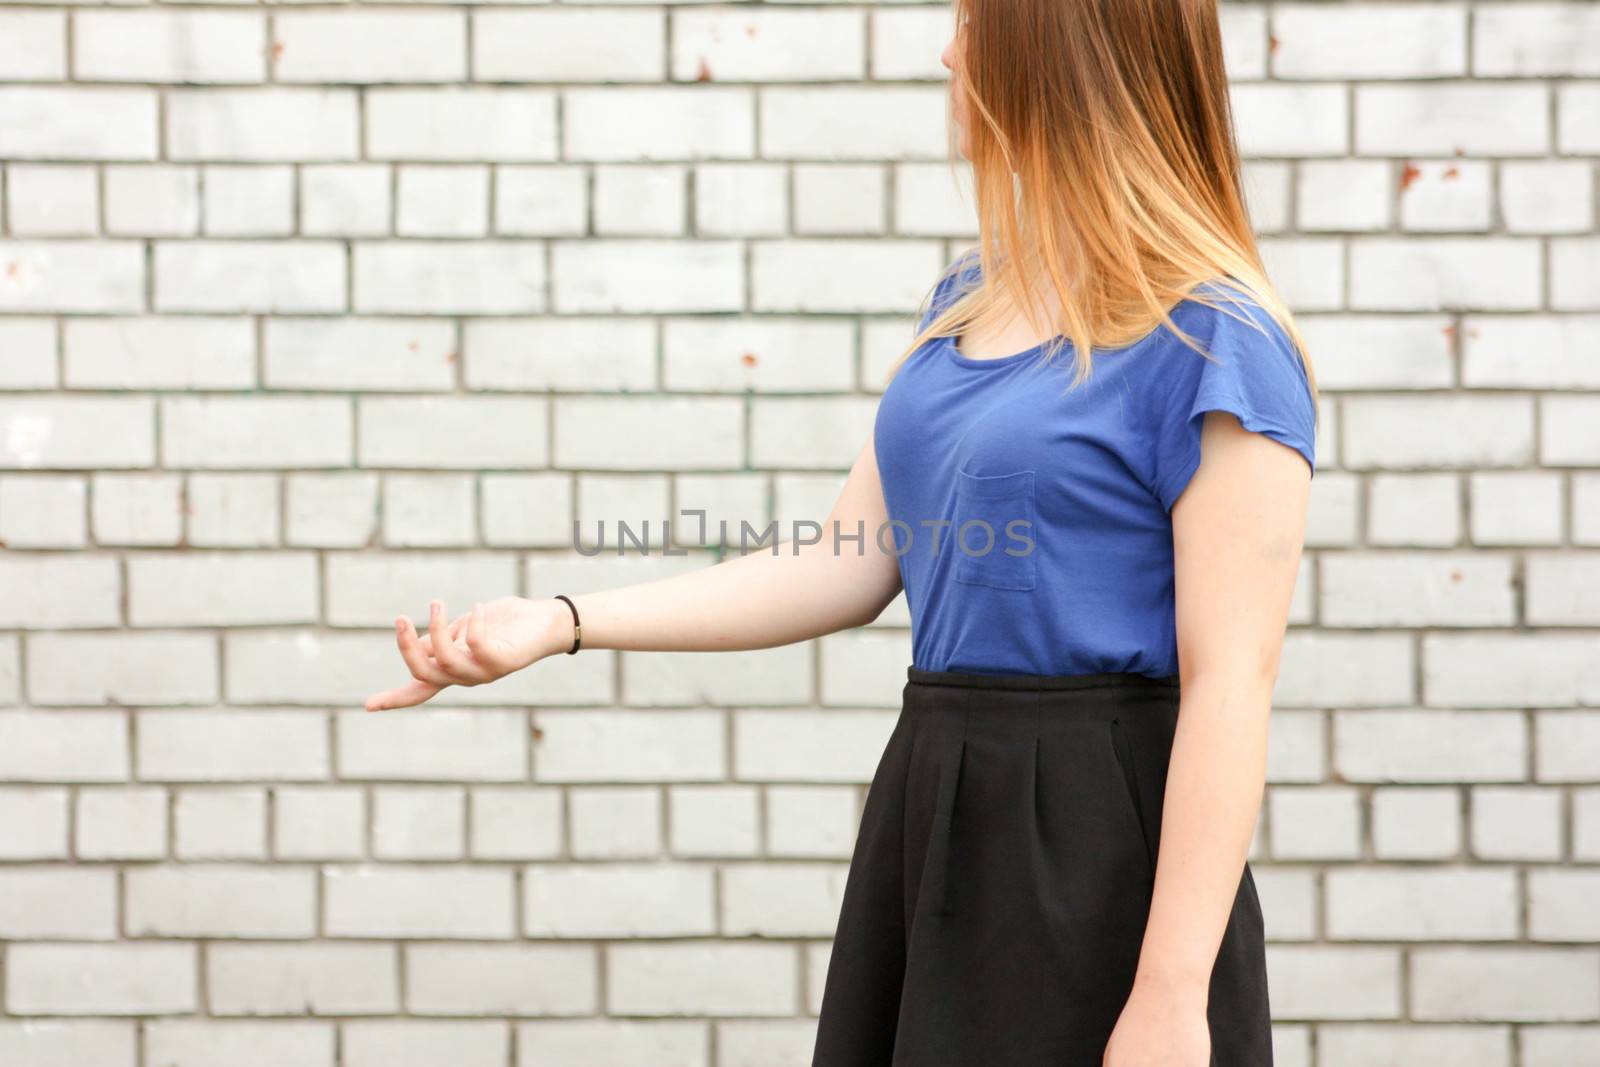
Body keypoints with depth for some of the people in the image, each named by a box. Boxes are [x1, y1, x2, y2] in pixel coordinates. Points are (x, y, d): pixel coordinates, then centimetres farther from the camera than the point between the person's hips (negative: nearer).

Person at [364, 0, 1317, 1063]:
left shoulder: (1215, 346, -13)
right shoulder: (969, 299, 11)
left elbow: (1232, 683, -18)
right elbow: (847, 568, 12)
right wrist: (558, 622, 5)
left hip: (1098, 851, -7)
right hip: (933, 816, 8)